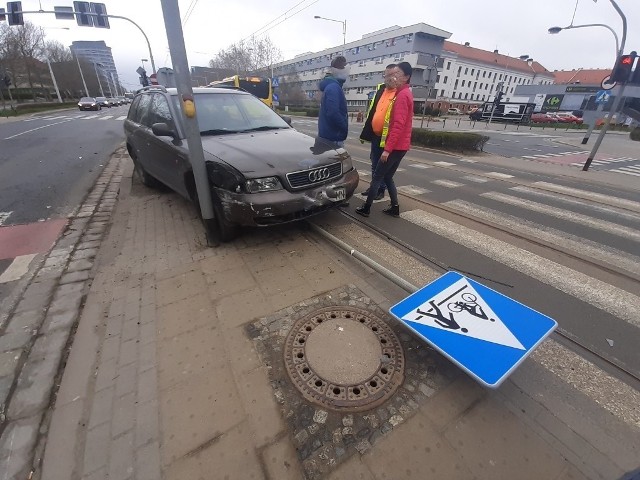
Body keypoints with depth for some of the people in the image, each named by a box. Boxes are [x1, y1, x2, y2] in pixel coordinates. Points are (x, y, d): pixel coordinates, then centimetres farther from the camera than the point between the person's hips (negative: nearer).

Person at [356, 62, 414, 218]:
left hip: (395, 146, -10)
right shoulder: (405, 94, 19)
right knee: (387, 177, 15)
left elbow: (398, 125, -23)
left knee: (377, 177, -3)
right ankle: (395, 208, 17)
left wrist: (387, 149, -26)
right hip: (400, 145, 10)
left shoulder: (402, 95, -14)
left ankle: (366, 208, 4)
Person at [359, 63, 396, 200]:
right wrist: (365, 134, 12)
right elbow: (371, 113, 15)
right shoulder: (381, 89, 13)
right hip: (375, 135, 7)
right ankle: (373, 186, 29)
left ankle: (381, 189, 17)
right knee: (375, 163, 15)